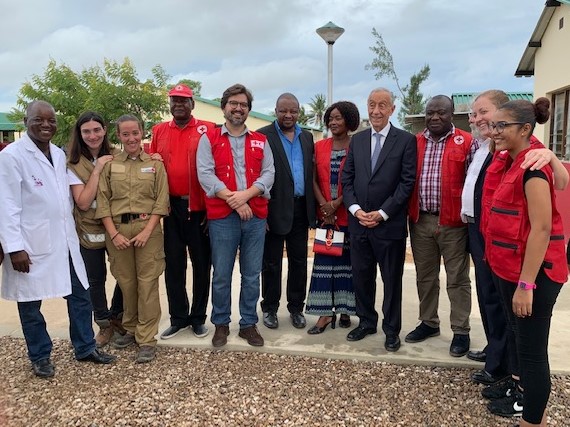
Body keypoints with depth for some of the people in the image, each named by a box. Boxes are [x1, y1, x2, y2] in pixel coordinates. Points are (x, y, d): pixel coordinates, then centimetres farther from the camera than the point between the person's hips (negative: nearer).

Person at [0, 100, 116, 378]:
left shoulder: (59, 154, 10)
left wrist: (71, 231, 9)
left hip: (65, 241, 6)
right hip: (31, 244, -6)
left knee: (80, 295, 12)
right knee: (30, 303, 10)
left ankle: (85, 348, 28)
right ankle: (40, 357, 28)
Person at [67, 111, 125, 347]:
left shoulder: (116, 156, -2)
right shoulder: (74, 164, -8)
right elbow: (83, 202, -15)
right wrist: (97, 170, -20)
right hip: (90, 231, -2)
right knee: (96, 279, 10)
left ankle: (116, 315, 35)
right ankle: (104, 323, 32)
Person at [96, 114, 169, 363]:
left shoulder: (155, 163, 5)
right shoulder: (110, 165, 8)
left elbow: (161, 200, -1)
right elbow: (102, 201, 3)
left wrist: (147, 230, -11)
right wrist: (114, 234, -7)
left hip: (148, 228, -2)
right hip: (117, 228, 2)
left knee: (147, 283, -2)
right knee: (125, 282, 8)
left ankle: (147, 339, 4)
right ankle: (131, 330, 26)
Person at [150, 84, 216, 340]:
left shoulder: (207, 130, -1)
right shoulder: (159, 131, 10)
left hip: (199, 207, -3)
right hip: (171, 207, 3)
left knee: (201, 263, 8)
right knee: (173, 264, 9)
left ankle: (198, 317, 22)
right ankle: (178, 317, 23)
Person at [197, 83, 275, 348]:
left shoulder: (260, 141, 13)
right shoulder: (209, 139, 5)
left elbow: (268, 173, 3)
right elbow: (205, 174, -6)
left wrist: (245, 194, -13)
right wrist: (232, 198, -15)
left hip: (255, 215, 2)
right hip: (222, 216, -2)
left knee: (252, 275, 9)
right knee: (221, 275, 6)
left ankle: (249, 324, 22)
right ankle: (221, 324, 23)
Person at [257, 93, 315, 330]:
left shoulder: (307, 137, 12)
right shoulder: (263, 136, -5)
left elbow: (312, 172, 12)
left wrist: (314, 207, 5)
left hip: (301, 208, 5)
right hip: (275, 209, -5)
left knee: (299, 261, 12)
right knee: (272, 262, 8)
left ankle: (296, 308, 26)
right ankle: (270, 308, 23)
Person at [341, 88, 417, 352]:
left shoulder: (406, 140, -2)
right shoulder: (357, 140, 10)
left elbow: (407, 182, -8)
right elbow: (347, 179, 8)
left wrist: (382, 213, -13)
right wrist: (355, 209, -6)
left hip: (390, 224, -4)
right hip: (358, 222, 4)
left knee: (392, 279, 8)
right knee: (361, 276, 13)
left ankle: (391, 329, 24)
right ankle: (366, 322, 31)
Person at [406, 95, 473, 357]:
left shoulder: (466, 143, -3)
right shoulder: (415, 142, 8)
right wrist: (409, 214, 6)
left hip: (453, 222, -4)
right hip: (420, 221, 4)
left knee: (457, 279, 6)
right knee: (424, 277, 14)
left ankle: (461, 331, 19)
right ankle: (428, 323, 30)